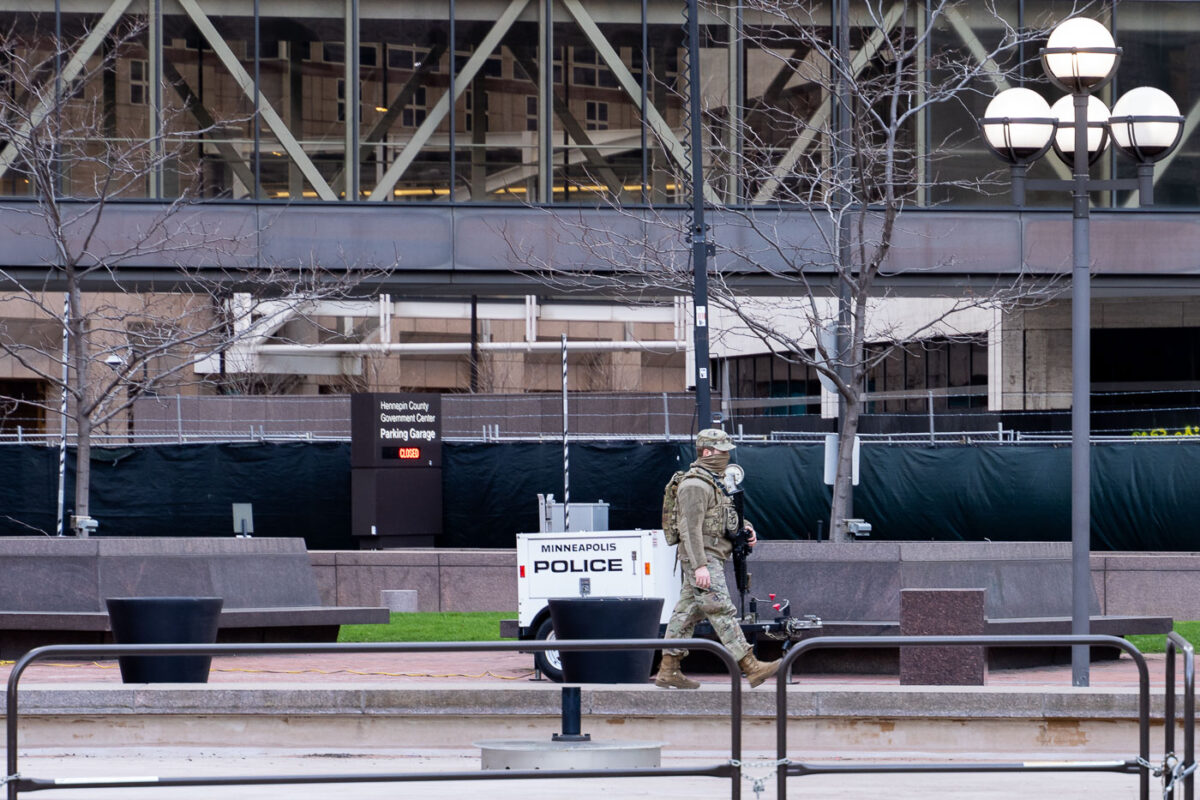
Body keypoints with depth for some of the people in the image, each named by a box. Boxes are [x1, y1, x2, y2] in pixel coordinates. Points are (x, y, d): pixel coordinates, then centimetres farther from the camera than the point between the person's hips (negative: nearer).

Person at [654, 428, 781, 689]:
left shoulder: (714, 482, 19)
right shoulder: (695, 485, -14)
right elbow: (691, 528, -20)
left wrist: (744, 530, 13)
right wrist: (700, 565, -25)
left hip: (711, 558, 11)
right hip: (702, 557, -11)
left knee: (687, 613, 10)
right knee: (722, 611, -12)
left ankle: (668, 671, 12)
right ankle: (751, 667, -17)